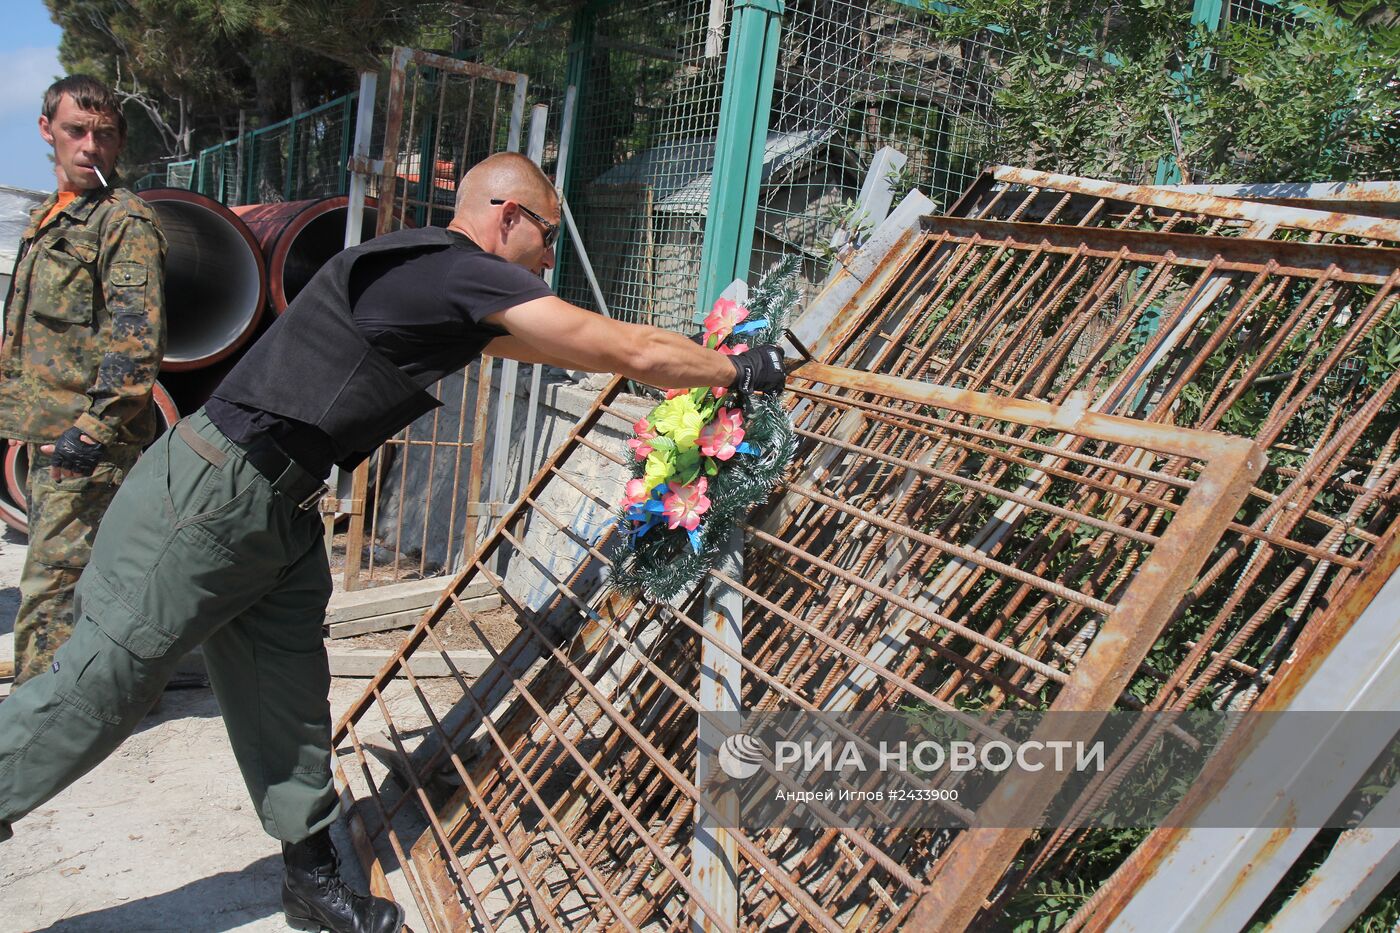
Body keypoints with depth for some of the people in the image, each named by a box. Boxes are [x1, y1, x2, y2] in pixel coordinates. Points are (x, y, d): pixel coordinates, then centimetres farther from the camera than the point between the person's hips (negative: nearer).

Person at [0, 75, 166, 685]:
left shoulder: (126, 221, -9)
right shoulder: (51, 218, 20)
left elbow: (136, 338, -19)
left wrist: (92, 430, -24)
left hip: (90, 448, -9)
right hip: (49, 436, 9)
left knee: (51, 586, -9)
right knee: (81, 585, 18)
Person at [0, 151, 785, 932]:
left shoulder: (433, 281, 13)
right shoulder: (464, 272, -17)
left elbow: (563, 346, 25)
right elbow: (631, 351, -14)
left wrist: (669, 367, 26)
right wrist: (740, 370, -1)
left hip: (280, 511, 10)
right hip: (206, 496, -10)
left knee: (288, 706, 12)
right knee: (98, 690, 0)